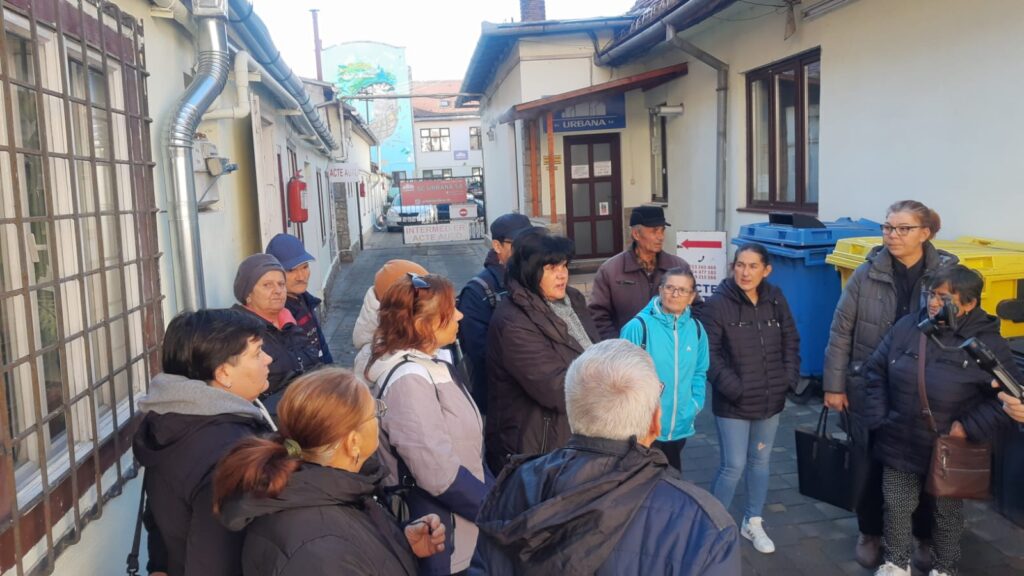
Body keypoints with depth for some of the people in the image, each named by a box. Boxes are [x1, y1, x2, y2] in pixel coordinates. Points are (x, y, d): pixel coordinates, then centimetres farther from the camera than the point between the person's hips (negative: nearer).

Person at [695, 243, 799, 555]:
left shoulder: (776, 300, 1)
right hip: (733, 402, -5)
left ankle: (753, 522, 35)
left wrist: (789, 379, 0)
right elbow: (709, 353, -14)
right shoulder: (717, 303, -13)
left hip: (770, 400, 5)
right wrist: (733, 388, -18)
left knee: (761, 462, 17)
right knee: (734, 466, -2)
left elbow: (791, 341, 10)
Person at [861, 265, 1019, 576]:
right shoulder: (906, 327, -6)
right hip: (901, 444, 2)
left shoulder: (988, 343, -14)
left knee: (947, 513, 19)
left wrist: (970, 427, -16)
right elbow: (875, 371, 3)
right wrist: (877, 418, -3)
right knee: (896, 507, 15)